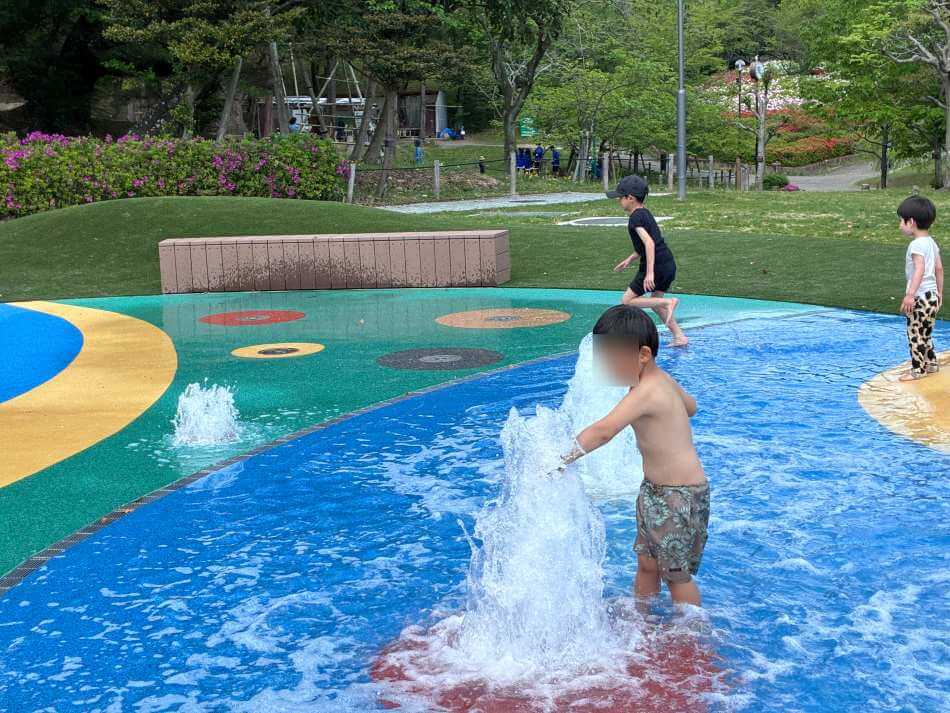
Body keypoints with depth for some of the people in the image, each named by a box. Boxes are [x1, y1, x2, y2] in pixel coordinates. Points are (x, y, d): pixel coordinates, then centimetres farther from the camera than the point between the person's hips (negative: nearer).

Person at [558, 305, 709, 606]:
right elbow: (690, 407, 24)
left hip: (681, 496, -9)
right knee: (646, 564, 16)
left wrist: (562, 459, -32)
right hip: (653, 490, 9)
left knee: (676, 574, 4)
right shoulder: (663, 379, 3)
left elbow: (603, 431, -34)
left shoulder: (646, 391, -26)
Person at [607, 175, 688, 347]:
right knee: (655, 303, 22)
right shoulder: (645, 213, 15)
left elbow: (649, 243, -26)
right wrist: (630, 259, 27)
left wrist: (650, 273, -31)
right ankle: (679, 337, 17)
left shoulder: (636, 218, -14)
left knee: (627, 301, 1)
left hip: (655, 266, -9)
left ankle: (668, 302, -11)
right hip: (669, 264, 9)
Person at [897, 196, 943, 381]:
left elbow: (920, 269, -28)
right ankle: (931, 364, 29)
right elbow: (939, 268, 15)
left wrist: (910, 294, -33)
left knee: (915, 334, -1)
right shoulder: (932, 242, 11)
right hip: (933, 295, 10)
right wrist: (939, 292, 23)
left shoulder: (917, 245, -17)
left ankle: (918, 370, 4)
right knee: (925, 333, 20)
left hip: (921, 297, -9)